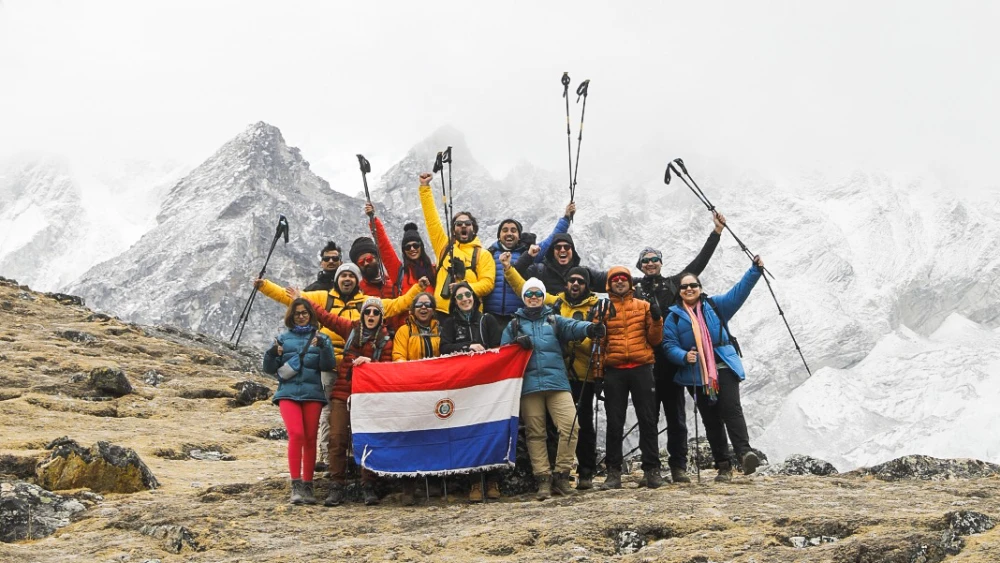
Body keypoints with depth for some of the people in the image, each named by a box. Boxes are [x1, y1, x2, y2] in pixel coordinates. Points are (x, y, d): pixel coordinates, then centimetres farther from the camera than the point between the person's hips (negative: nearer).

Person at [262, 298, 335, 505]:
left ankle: (307, 485, 10)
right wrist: (272, 354, -11)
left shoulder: (321, 338, 10)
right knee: (296, 434, -17)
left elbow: (328, 366, -2)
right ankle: (296, 485, -14)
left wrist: (323, 347, -17)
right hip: (288, 393, -1)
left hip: (313, 393, 1)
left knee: (310, 439, 2)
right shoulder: (283, 339, 12)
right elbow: (270, 369, 9)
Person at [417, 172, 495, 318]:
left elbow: (488, 282, 0)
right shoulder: (445, 246, 15)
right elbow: (432, 218, 14)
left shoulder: (483, 254, 9)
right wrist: (425, 187, 12)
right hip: (442, 311, 2)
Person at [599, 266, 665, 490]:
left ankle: (652, 469, 6)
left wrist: (656, 321, -8)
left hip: (641, 369, 0)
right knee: (614, 422, 3)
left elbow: (654, 340, 8)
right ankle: (614, 471, 8)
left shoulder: (644, 306, 10)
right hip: (614, 371, 0)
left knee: (648, 420, 1)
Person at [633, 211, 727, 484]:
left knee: (676, 415, 3)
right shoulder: (633, 288, 9)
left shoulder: (673, 284, 13)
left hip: (671, 358, 1)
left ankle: (678, 466, 8)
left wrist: (716, 233, 9)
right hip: (645, 359, -1)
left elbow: (698, 264, 12)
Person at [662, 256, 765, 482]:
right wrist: (683, 356, -19)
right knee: (711, 419, 4)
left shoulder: (715, 305, 9)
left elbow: (739, 291, 2)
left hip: (724, 368, -1)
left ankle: (744, 452, -27)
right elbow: (669, 345, 0)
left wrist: (755, 270, -9)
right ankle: (723, 466, 9)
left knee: (731, 409, -19)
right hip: (696, 375, 1)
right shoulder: (674, 317, 7)